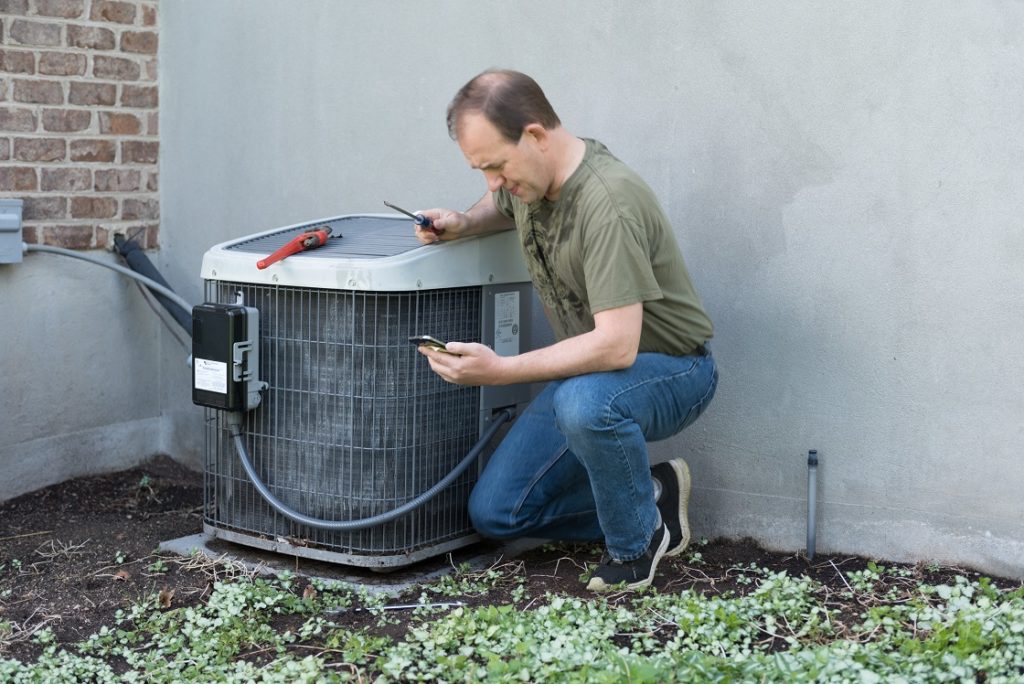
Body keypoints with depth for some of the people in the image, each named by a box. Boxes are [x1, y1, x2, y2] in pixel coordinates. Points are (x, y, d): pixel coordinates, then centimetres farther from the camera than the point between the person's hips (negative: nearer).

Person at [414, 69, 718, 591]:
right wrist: (462, 223, 0)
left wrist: (500, 370, -37)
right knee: (493, 513, 1)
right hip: (584, 372, 8)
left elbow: (617, 345, -37)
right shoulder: (525, 177, -4)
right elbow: (505, 208, 23)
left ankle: (636, 541, -14)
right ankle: (652, 497, 14)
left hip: (671, 368, -8)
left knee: (585, 403, -42)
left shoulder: (607, 204, -31)